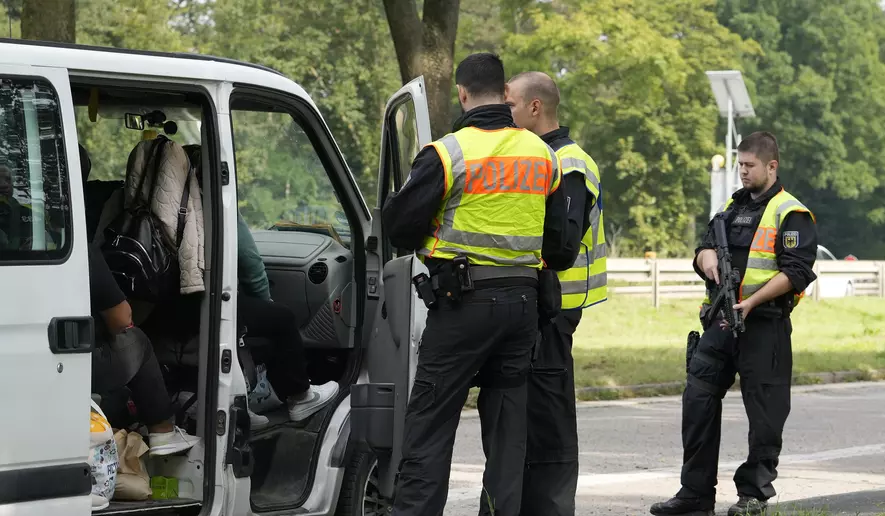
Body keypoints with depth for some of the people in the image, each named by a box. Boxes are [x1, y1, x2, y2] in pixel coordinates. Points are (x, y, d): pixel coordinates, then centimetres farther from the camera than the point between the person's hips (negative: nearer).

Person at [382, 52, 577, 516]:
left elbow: (399, 225, -8)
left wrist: (427, 245, 13)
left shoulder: (448, 153, -11)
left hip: (463, 303, -5)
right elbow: (559, 241, 12)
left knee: (429, 423, 0)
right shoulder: (542, 155, 7)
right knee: (507, 423, 11)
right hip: (522, 302, 5)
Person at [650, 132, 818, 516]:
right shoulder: (732, 207, 18)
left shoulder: (790, 214, -6)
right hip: (721, 323, 7)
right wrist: (707, 256, -6)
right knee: (697, 401, 2)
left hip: (764, 326, -7)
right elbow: (704, 248, 20)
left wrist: (752, 301, -22)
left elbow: (795, 272, -14)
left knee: (764, 411, 0)